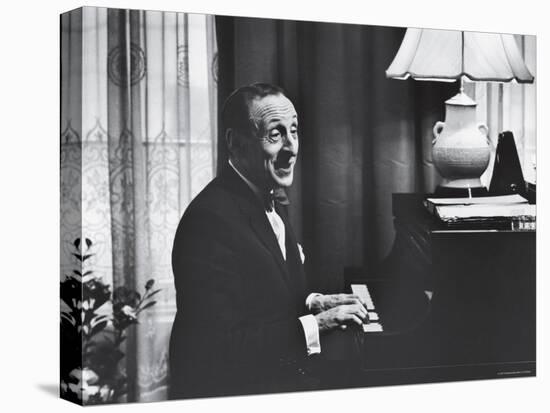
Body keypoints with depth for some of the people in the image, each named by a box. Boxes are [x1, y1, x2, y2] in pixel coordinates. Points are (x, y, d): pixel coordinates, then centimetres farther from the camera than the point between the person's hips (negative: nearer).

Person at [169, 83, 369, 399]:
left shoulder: (273, 205, 10)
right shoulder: (210, 219, -21)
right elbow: (220, 347, -25)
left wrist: (313, 303, 3)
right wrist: (316, 324, -21)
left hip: (281, 379, 9)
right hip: (227, 393, -9)